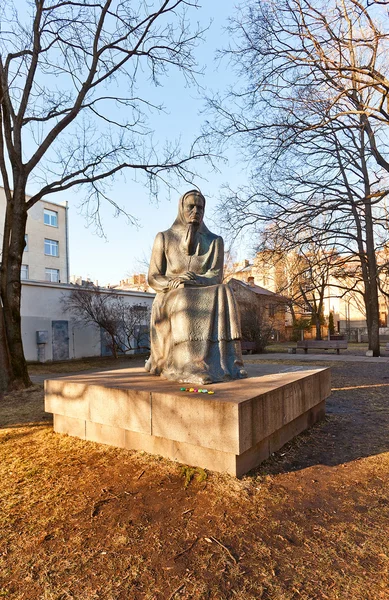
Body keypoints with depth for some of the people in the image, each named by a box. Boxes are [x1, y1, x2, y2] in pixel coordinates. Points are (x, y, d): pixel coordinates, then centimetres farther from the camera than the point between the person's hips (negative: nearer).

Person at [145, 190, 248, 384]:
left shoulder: (215, 241, 9)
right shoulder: (164, 238, 6)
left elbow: (216, 277, -4)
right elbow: (153, 279, 1)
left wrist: (191, 280, -25)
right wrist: (174, 282, -22)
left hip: (205, 299, 2)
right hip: (171, 301, -1)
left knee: (223, 293, -32)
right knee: (186, 303, -37)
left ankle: (226, 362, -36)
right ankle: (189, 366, -43)